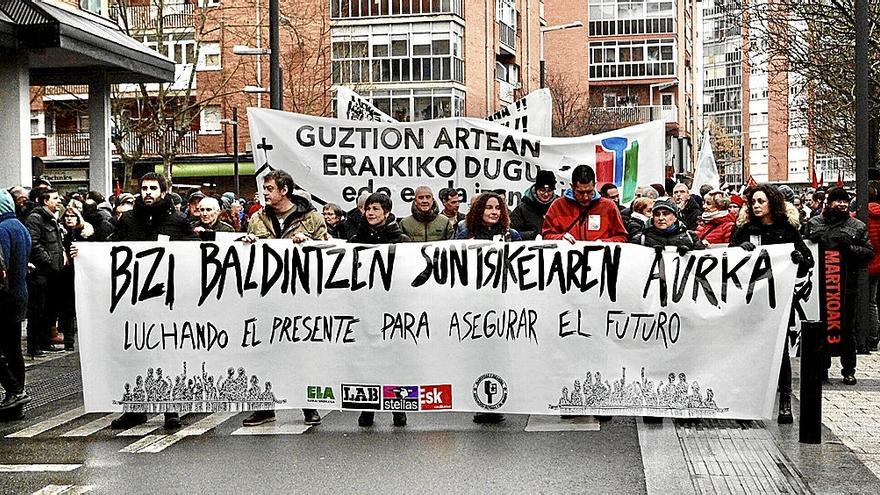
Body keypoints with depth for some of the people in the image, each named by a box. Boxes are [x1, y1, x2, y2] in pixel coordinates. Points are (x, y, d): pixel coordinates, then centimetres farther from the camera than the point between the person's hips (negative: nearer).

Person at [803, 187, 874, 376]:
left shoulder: (858, 226, 7)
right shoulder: (814, 223, 9)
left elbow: (869, 252, 3)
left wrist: (850, 248, -13)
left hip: (847, 284, -1)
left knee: (847, 328, 4)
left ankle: (849, 370, 14)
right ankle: (821, 366, 21)